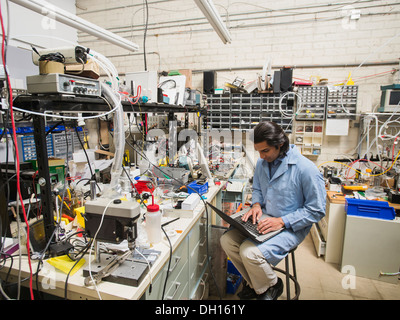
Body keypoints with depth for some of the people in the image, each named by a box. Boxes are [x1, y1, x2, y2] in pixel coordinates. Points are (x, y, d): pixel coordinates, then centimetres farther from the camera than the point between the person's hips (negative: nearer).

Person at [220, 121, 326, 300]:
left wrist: (282, 221, -22)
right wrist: (256, 204, -4)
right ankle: (254, 283, 15)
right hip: (264, 219, 7)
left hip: (291, 228, -6)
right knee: (227, 240, -10)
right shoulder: (262, 163, 2)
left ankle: (271, 286, 10)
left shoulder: (306, 169, -19)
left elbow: (316, 210, -14)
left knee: (250, 252, -26)